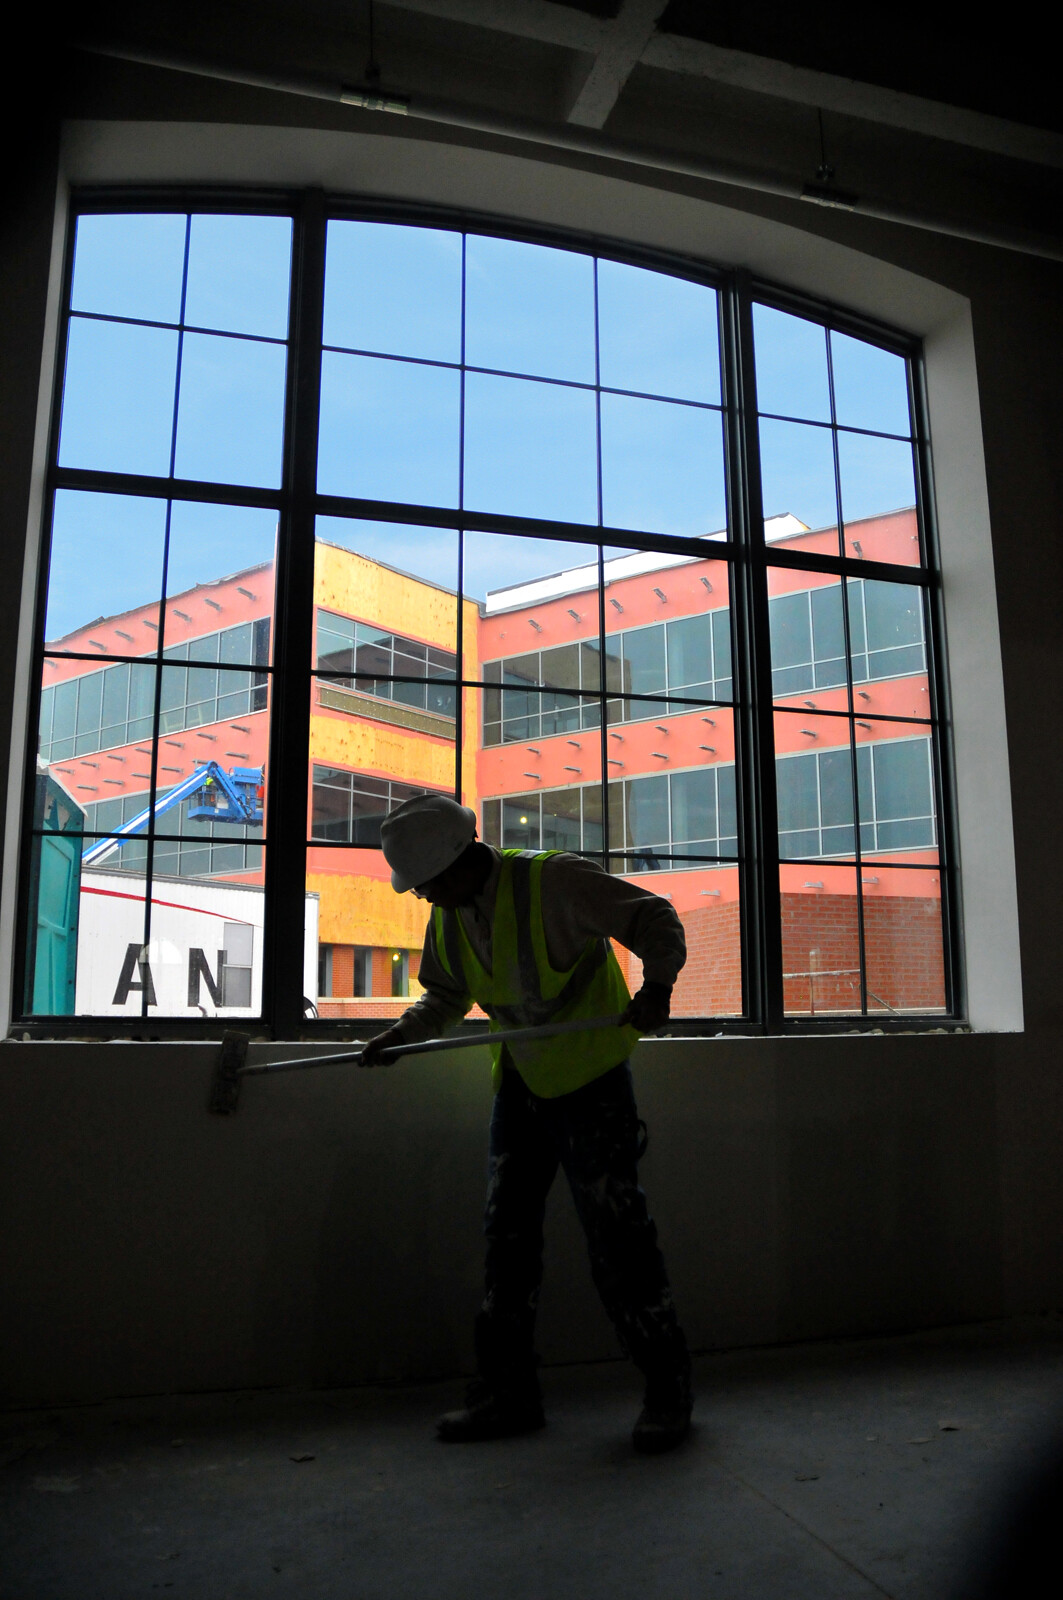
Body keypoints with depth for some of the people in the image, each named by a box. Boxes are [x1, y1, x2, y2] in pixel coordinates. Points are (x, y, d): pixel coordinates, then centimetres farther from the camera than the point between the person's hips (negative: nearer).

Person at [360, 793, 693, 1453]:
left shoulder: (555, 881, -19)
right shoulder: (446, 917, 4)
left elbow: (654, 917, -17)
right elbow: (446, 997, 18)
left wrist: (657, 983, -35)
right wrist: (399, 1035, 0)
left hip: (590, 1080, -7)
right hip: (520, 1083, 7)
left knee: (617, 1233, -5)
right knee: (507, 1232, 9)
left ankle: (667, 1388, 12)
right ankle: (509, 1393, 21)